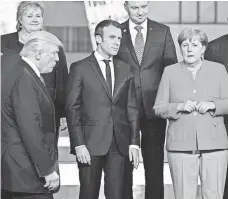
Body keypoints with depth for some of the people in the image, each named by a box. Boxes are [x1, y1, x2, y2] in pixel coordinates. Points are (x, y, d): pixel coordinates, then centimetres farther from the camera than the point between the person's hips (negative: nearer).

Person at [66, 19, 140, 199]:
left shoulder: (125, 69, 12)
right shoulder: (80, 68, 0)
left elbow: (132, 109, 11)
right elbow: (72, 108, -3)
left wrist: (134, 143, 4)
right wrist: (78, 144, -11)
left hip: (120, 145, 3)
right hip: (91, 144, -3)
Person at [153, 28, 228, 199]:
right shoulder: (170, 72, 9)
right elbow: (158, 108, 6)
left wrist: (212, 105, -11)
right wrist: (180, 106, -11)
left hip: (214, 145, 0)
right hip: (181, 146, 0)